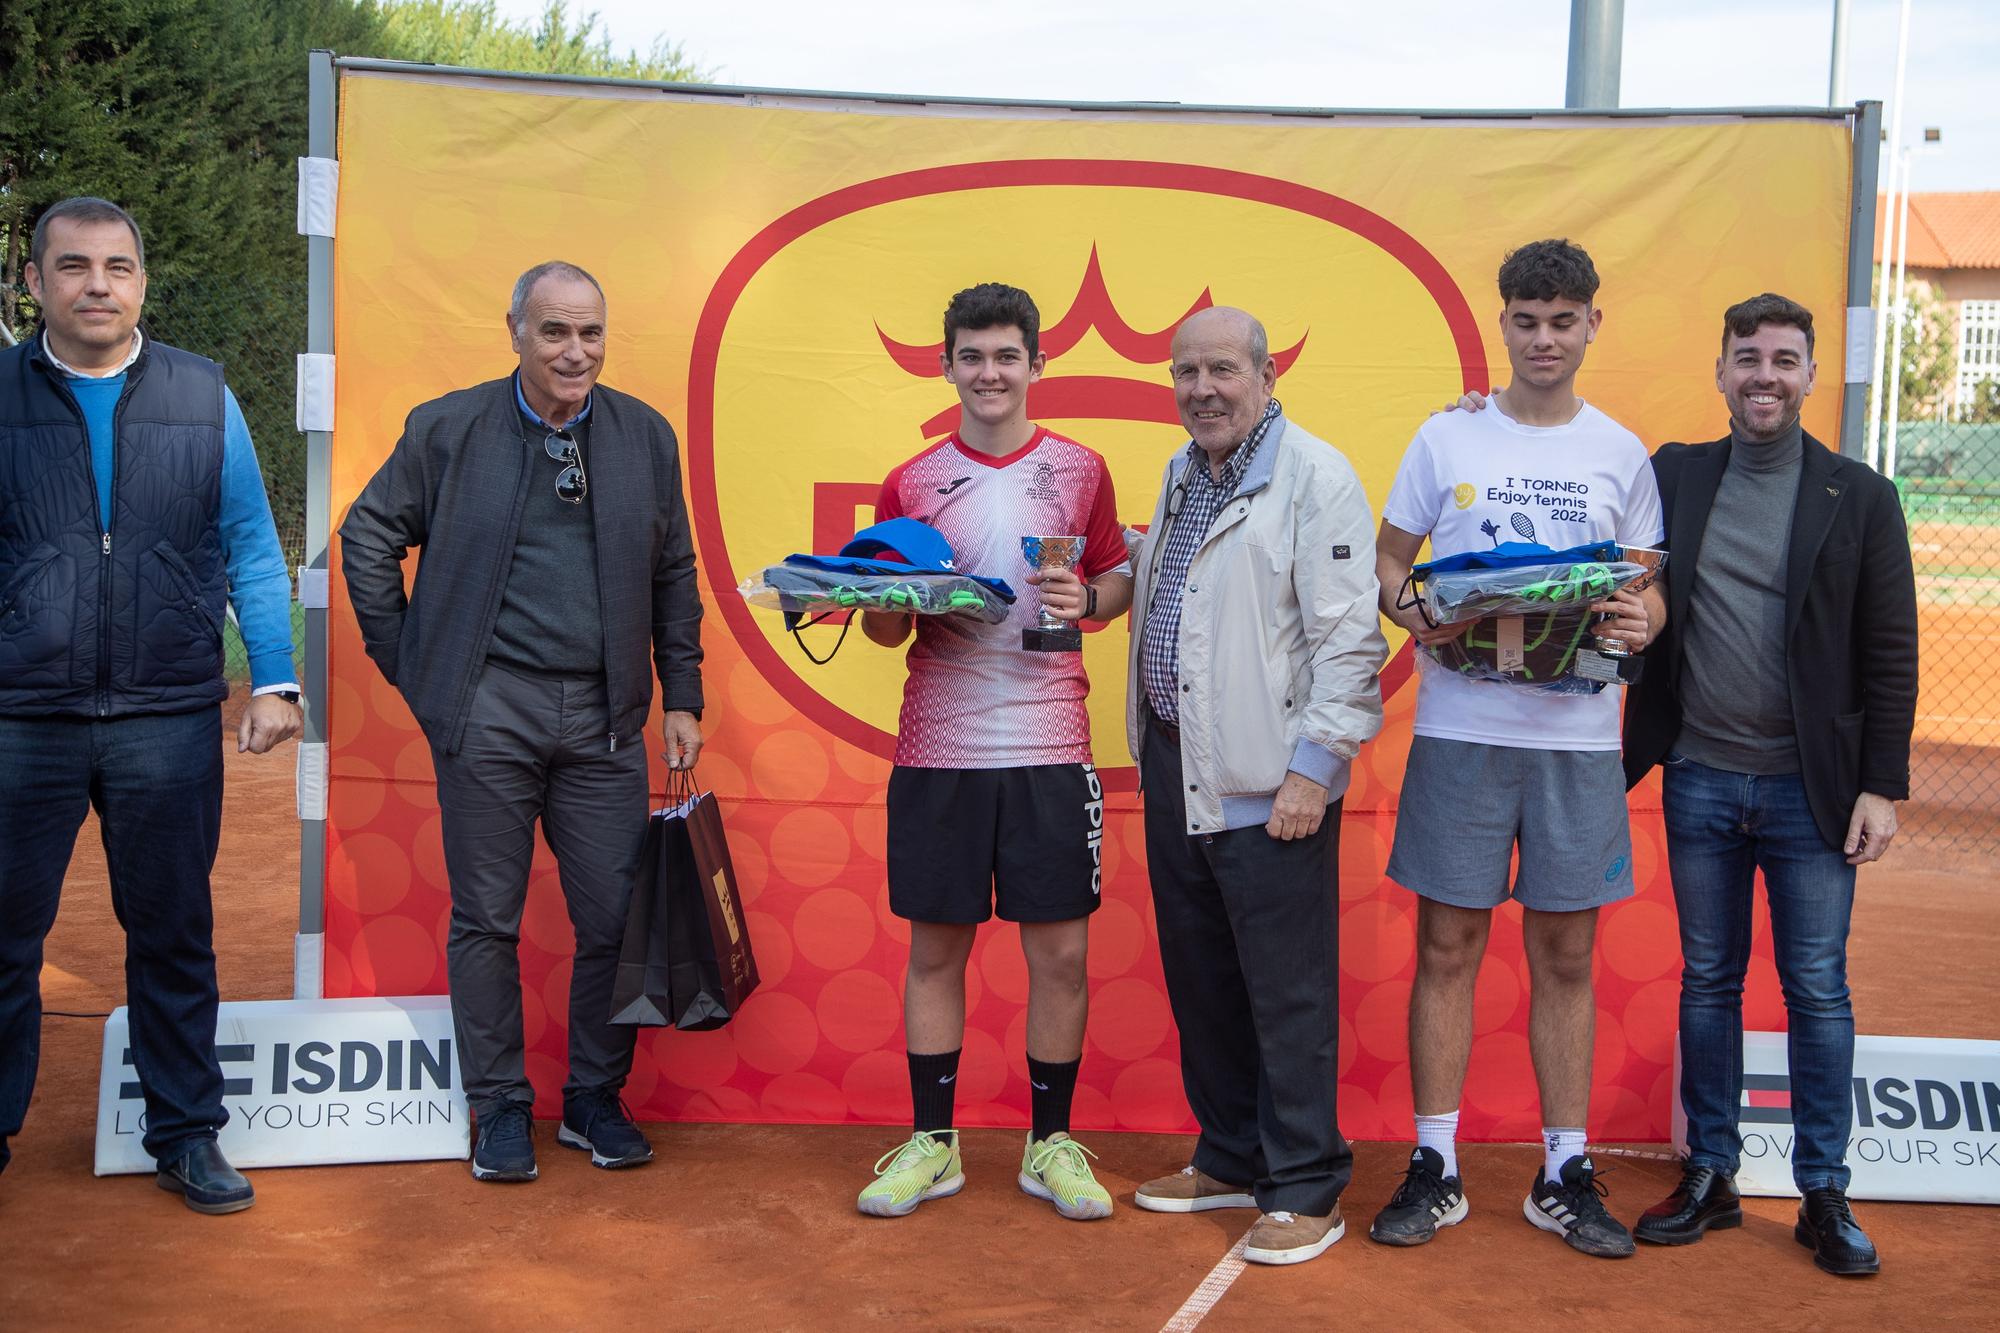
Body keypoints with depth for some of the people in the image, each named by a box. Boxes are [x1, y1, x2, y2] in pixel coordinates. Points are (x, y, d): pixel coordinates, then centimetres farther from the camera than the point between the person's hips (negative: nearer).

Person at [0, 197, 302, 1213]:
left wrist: (273, 681, 0)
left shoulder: (203, 397, 5)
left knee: (173, 936, 9)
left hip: (168, 720, 1)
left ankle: (186, 1132, 21)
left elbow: (251, 547, 7)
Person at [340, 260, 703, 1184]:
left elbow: (673, 576, 13)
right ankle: (500, 1108, 18)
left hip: (603, 716, 2)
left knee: (615, 918, 2)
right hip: (488, 709, -2)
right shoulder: (448, 430, 2)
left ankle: (595, 1101, 18)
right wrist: (408, 663, 4)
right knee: (487, 920, 5)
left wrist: (682, 698, 9)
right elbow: (368, 537, 9)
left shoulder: (645, 437, 8)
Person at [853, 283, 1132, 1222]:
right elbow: (883, 629, 10)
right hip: (938, 748, 0)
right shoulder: (910, 485, 6)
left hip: (1049, 747, 0)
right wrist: (892, 599, -12)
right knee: (936, 945, 7)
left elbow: (1120, 578, 13)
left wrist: (1085, 600, -8)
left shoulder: (1079, 471, 6)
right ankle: (930, 1142, 20)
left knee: (1059, 950, 3)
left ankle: (1051, 1143, 18)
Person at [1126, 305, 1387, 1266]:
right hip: (1174, 765, 8)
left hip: (1267, 779, -8)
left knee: (1287, 991, -1)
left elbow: (1348, 638, -14)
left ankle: (1306, 1190, 11)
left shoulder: (1315, 476, -9)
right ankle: (1232, 1158, 30)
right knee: (1199, 979, 15)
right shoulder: (1180, 475, 16)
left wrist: (1312, 767, -18)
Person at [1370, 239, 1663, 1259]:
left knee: (1565, 956, 7)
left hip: (1578, 733, 1)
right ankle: (1434, 1170, 15)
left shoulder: (1621, 454, 8)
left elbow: (1651, 590, 11)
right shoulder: (1446, 438, 4)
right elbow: (1386, 560, 8)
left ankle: (1564, 1175, 19)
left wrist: (1641, 620, -12)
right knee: (1448, 946, 3)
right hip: (1461, 726, -1)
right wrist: (1412, 611, -13)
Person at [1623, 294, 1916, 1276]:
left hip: (1810, 789, -2)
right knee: (1708, 983, 10)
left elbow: (1890, 655, -2)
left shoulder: (1860, 496, -1)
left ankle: (1823, 1194, 16)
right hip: (1700, 781, 2)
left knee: (1818, 992, 4)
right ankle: (1710, 1177, 22)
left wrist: (1883, 786, -6)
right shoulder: (1673, 477, 4)